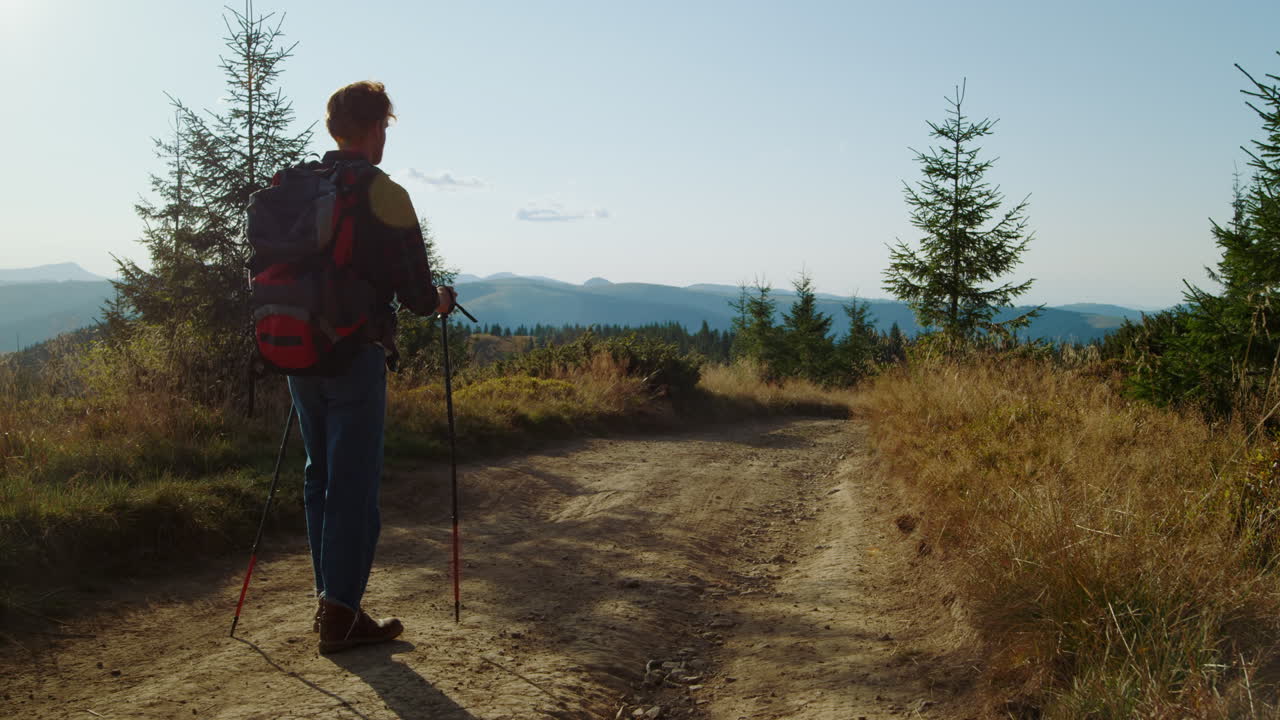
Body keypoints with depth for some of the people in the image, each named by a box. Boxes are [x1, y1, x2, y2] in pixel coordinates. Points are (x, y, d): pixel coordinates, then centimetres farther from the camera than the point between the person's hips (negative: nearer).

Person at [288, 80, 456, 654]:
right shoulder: (383, 194, -10)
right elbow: (414, 292, -11)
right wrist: (441, 300, 11)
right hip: (355, 354, -7)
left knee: (321, 477, 15)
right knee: (355, 483, 0)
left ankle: (331, 601, 23)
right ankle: (341, 616, 4)